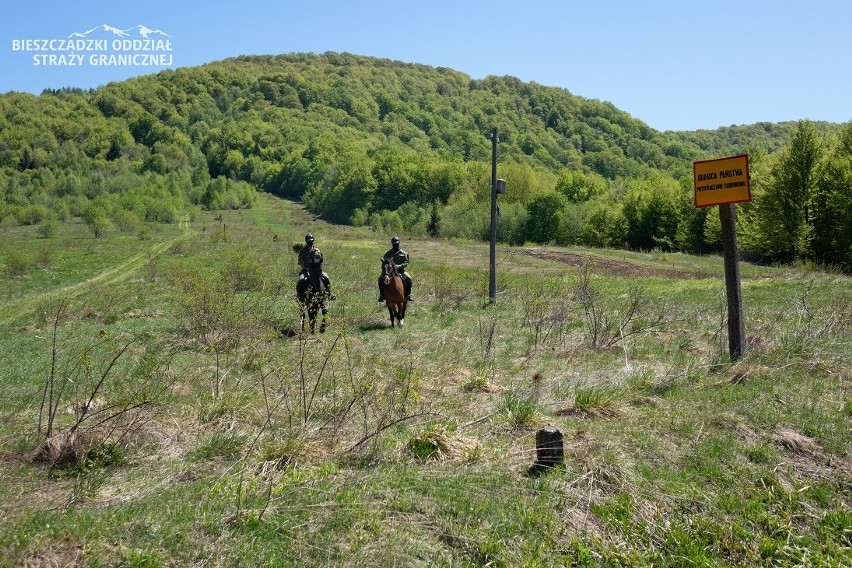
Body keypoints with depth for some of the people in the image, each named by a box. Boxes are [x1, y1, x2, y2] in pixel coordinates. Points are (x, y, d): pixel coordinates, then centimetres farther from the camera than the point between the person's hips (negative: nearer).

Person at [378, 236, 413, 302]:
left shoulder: (403, 253, 6)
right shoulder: (388, 254, 9)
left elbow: (406, 262, 0)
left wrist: (400, 266, -17)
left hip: (400, 270, -1)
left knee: (408, 278, -26)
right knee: (380, 279, -21)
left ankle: (408, 295, -11)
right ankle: (382, 295, -9)